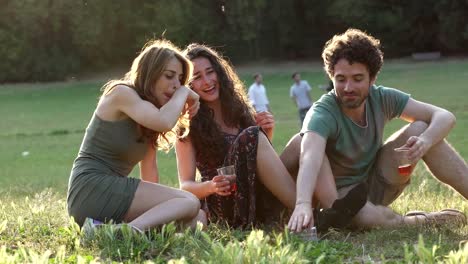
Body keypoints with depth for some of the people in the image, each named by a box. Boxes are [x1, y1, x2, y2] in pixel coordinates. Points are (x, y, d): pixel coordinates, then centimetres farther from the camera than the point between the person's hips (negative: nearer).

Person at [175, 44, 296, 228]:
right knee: (251, 137, -28)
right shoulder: (188, 125, 2)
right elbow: (186, 185, -1)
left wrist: (266, 135, 1)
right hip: (224, 211, -5)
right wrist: (211, 186, -22)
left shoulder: (239, 109, 15)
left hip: (262, 204, 5)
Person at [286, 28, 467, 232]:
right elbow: (310, 158, -46)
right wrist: (303, 204, -65)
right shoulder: (322, 114, -25)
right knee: (366, 217, -40)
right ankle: (424, 222, -13)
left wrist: (425, 142, -35)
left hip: (376, 185, 5)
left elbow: (444, 117, -12)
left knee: (420, 129, -16)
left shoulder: (381, 98, -10)